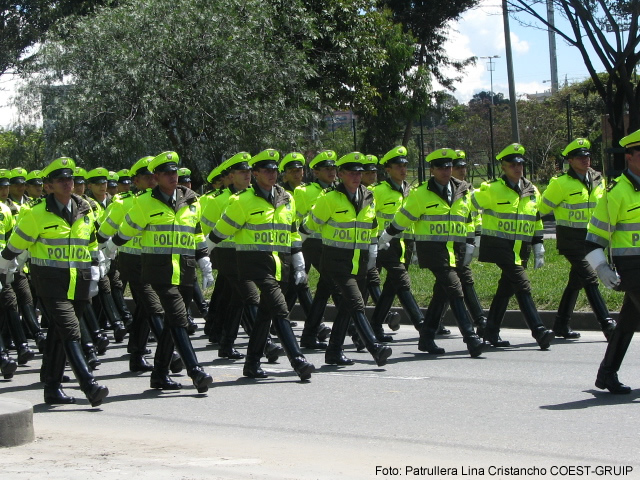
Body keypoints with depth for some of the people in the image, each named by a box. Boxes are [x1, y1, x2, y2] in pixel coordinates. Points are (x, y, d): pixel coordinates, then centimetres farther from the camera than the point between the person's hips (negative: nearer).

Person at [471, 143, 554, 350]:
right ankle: (538, 330, -22)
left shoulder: (532, 191, 12)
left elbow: (536, 222, 20)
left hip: (521, 249, 7)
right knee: (522, 284, -17)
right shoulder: (492, 190, -7)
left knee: (506, 288, 11)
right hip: (500, 246, -6)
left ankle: (491, 331, 22)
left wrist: (538, 248, 16)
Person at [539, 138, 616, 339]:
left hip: (590, 237, 7)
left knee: (576, 281, 12)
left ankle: (561, 324, 23)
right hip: (571, 239, -7)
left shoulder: (598, 180, 8)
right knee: (590, 278, -16)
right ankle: (607, 324, -20)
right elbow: (542, 208, -2)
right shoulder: (561, 183, -10)